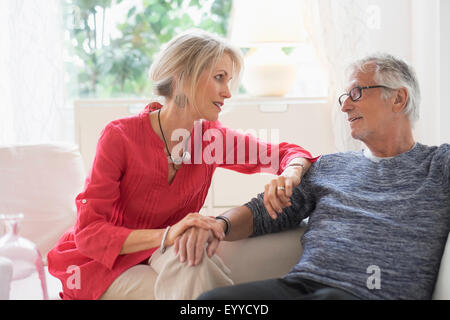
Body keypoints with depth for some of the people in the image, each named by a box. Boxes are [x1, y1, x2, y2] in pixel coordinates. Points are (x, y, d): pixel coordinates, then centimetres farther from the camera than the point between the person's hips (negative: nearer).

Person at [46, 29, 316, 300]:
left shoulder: (211, 137, -4)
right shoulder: (120, 137, -18)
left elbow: (289, 153, 6)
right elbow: (88, 233, -21)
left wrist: (288, 176, -21)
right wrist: (165, 236, -37)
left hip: (158, 258, 4)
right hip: (99, 265, -4)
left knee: (195, 259, -30)